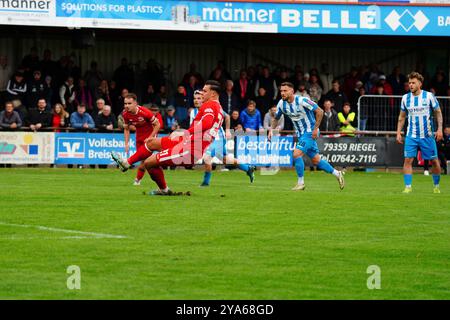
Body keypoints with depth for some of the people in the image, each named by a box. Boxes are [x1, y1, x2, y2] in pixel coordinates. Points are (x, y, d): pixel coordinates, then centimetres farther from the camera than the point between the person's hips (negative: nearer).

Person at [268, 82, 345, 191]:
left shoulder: (301, 101, -21)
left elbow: (319, 111, -18)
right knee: (316, 160, 12)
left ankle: (300, 183, -7)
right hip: (301, 134, 7)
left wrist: (315, 128, -20)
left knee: (296, 154, -20)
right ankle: (337, 174, 28)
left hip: (310, 133, -7)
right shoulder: (281, 104, -2)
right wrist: (271, 130, -3)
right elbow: (276, 118, 15)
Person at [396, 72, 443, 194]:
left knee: (434, 161, 4)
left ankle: (436, 186, 21)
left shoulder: (429, 96, -4)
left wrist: (440, 129, -7)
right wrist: (398, 132, 6)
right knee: (408, 160, -11)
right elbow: (402, 117, 13)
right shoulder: (405, 98, 4)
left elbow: (438, 113, 4)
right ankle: (408, 187, -8)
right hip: (411, 136, 2)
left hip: (427, 135, -2)